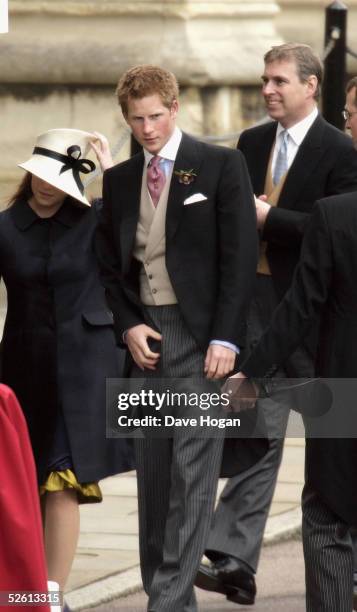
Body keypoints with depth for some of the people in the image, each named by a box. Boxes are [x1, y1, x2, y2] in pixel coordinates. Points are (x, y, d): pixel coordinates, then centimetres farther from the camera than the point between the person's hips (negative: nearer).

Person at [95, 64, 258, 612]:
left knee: (192, 469, -9)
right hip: (144, 336, 5)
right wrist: (128, 327, 0)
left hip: (200, 336, -5)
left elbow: (240, 256, -5)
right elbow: (109, 265, 16)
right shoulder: (119, 181, 12)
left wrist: (225, 339, -12)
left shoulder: (221, 167, -1)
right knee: (152, 472, 7)